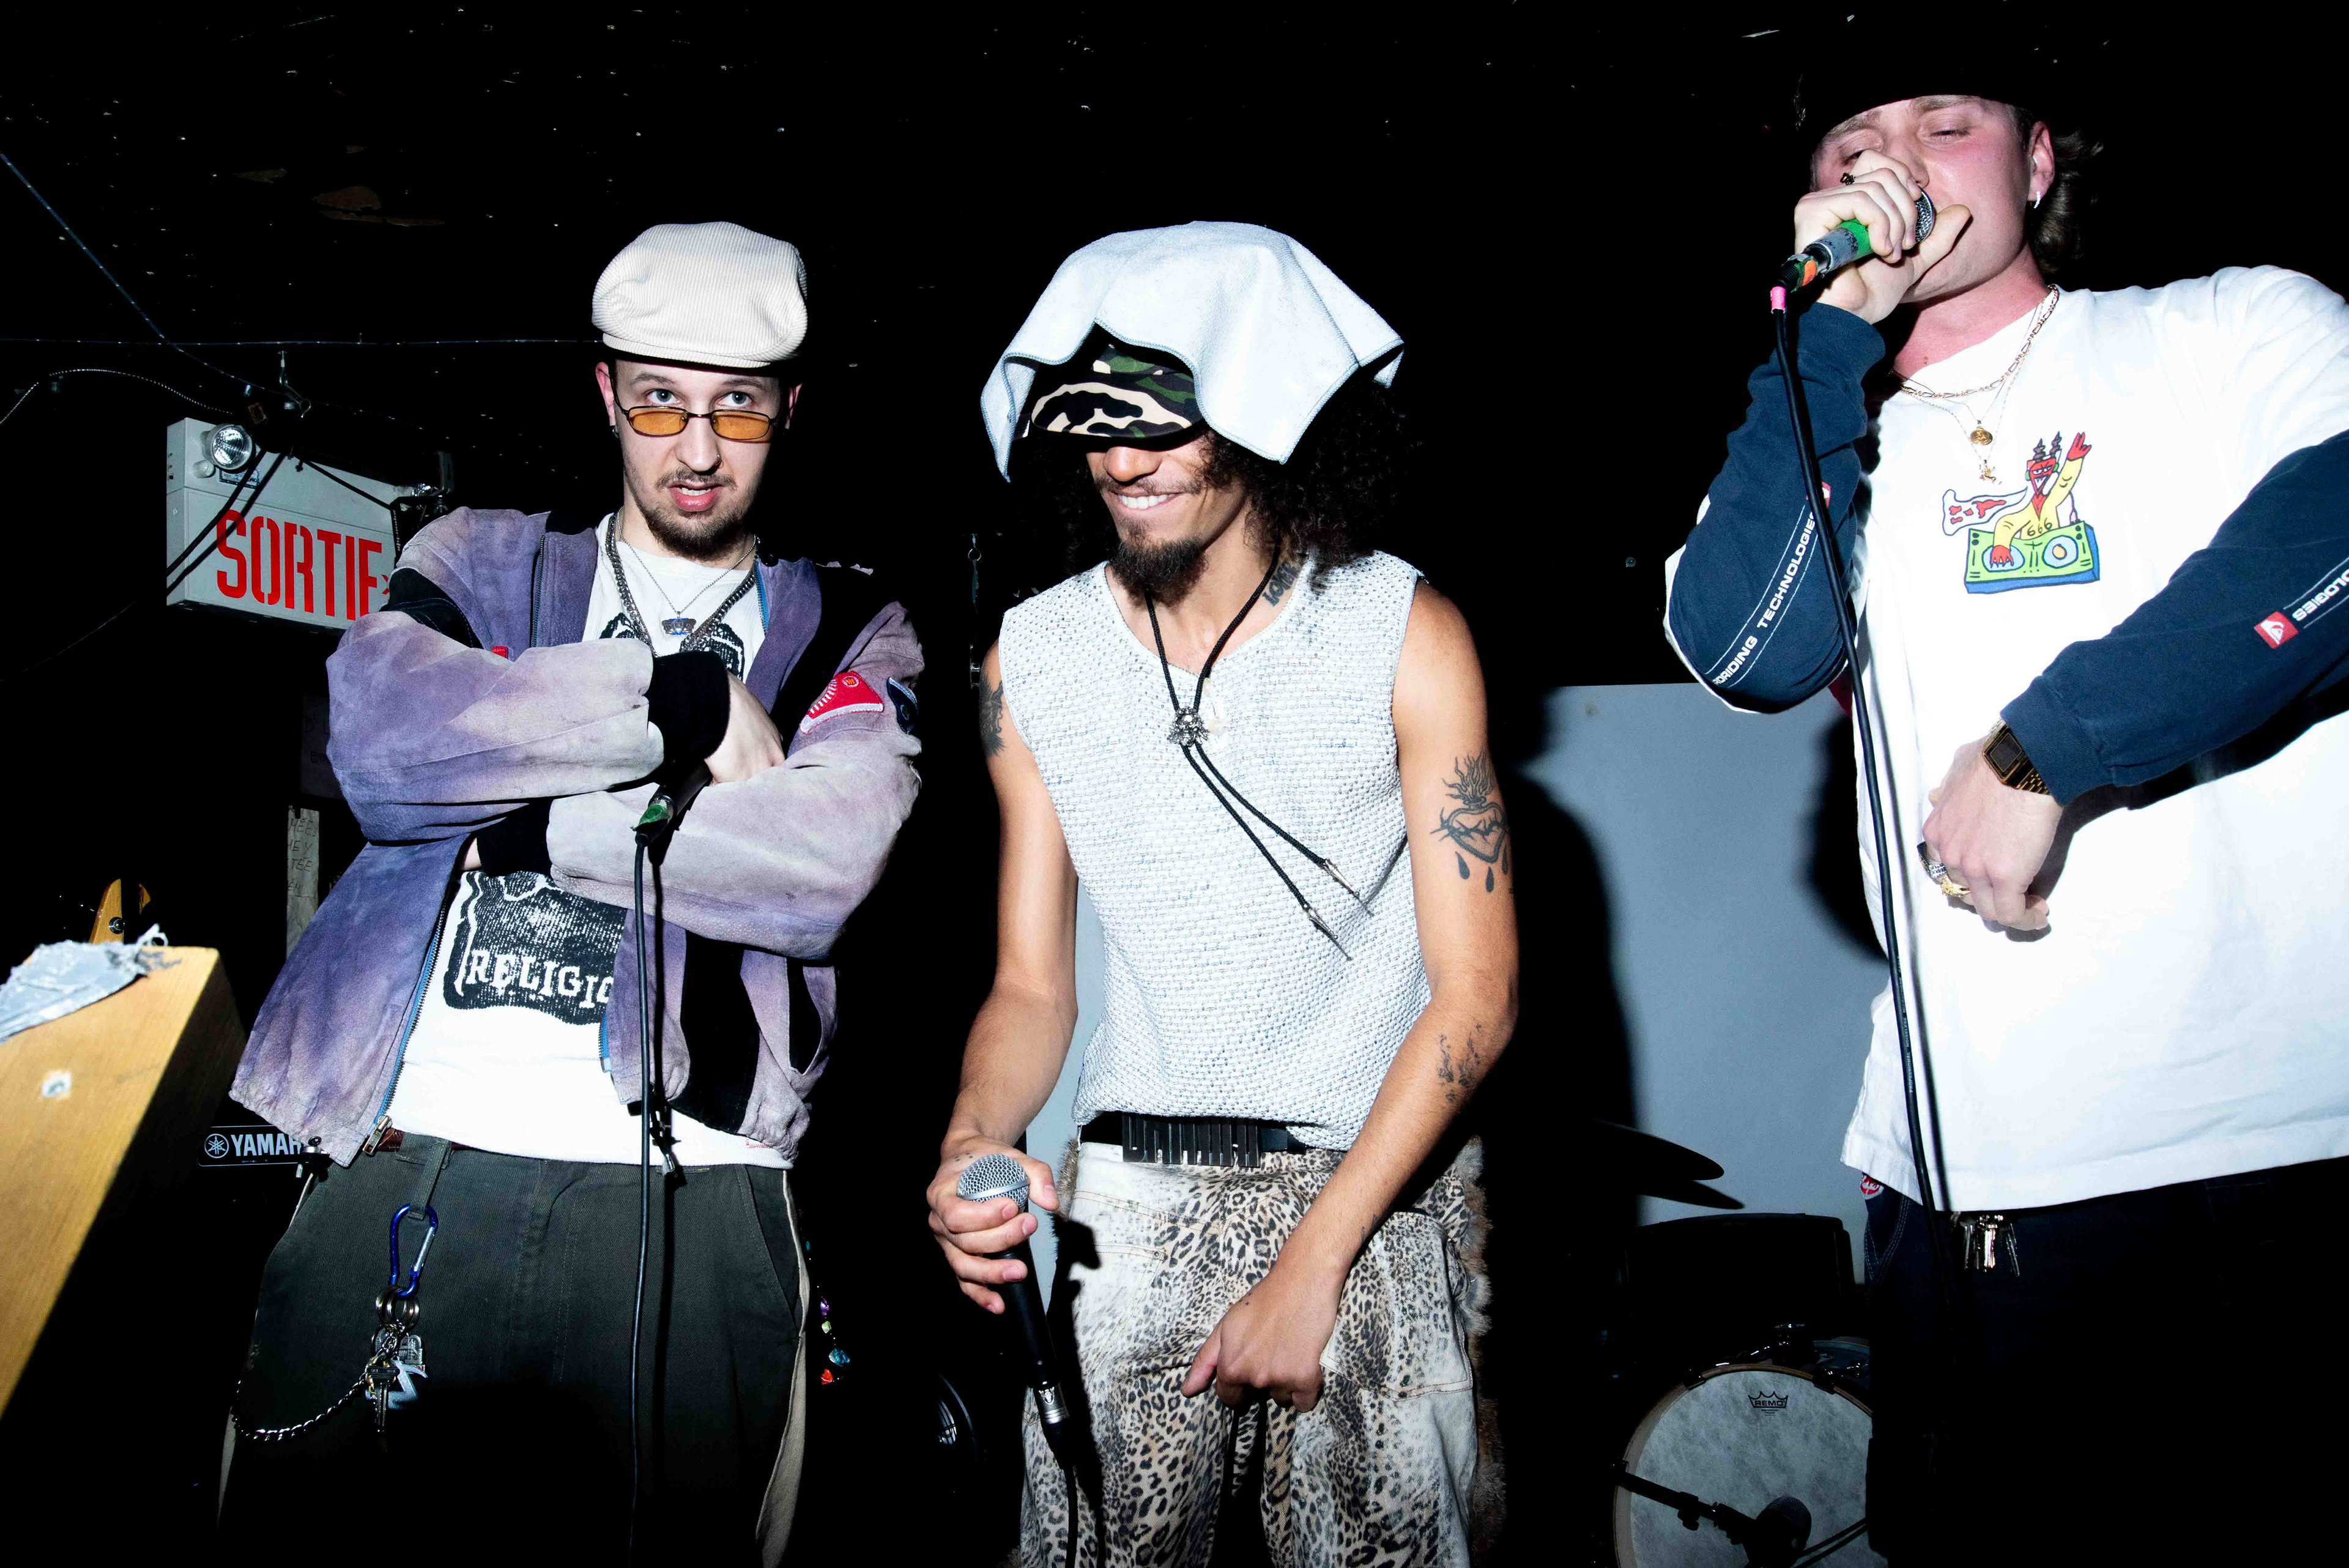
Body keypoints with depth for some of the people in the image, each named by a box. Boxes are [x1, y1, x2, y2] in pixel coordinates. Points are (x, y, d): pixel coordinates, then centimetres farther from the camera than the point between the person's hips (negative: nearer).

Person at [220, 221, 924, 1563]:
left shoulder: (855, 634, 11)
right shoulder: (478, 561, 16)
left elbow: (824, 863, -9)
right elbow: (381, 733, -6)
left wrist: (517, 805, -6)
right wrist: (683, 702, -7)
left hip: (693, 1194, -1)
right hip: (413, 1161, 2)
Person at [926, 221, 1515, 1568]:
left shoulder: (1405, 634, -7)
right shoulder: (1035, 659, 2)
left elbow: (1475, 998, -8)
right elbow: (1033, 986, 6)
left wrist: (1313, 1261, -14)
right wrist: (972, 1150, -15)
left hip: (1373, 1200, -2)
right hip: (1128, 1208, 2)